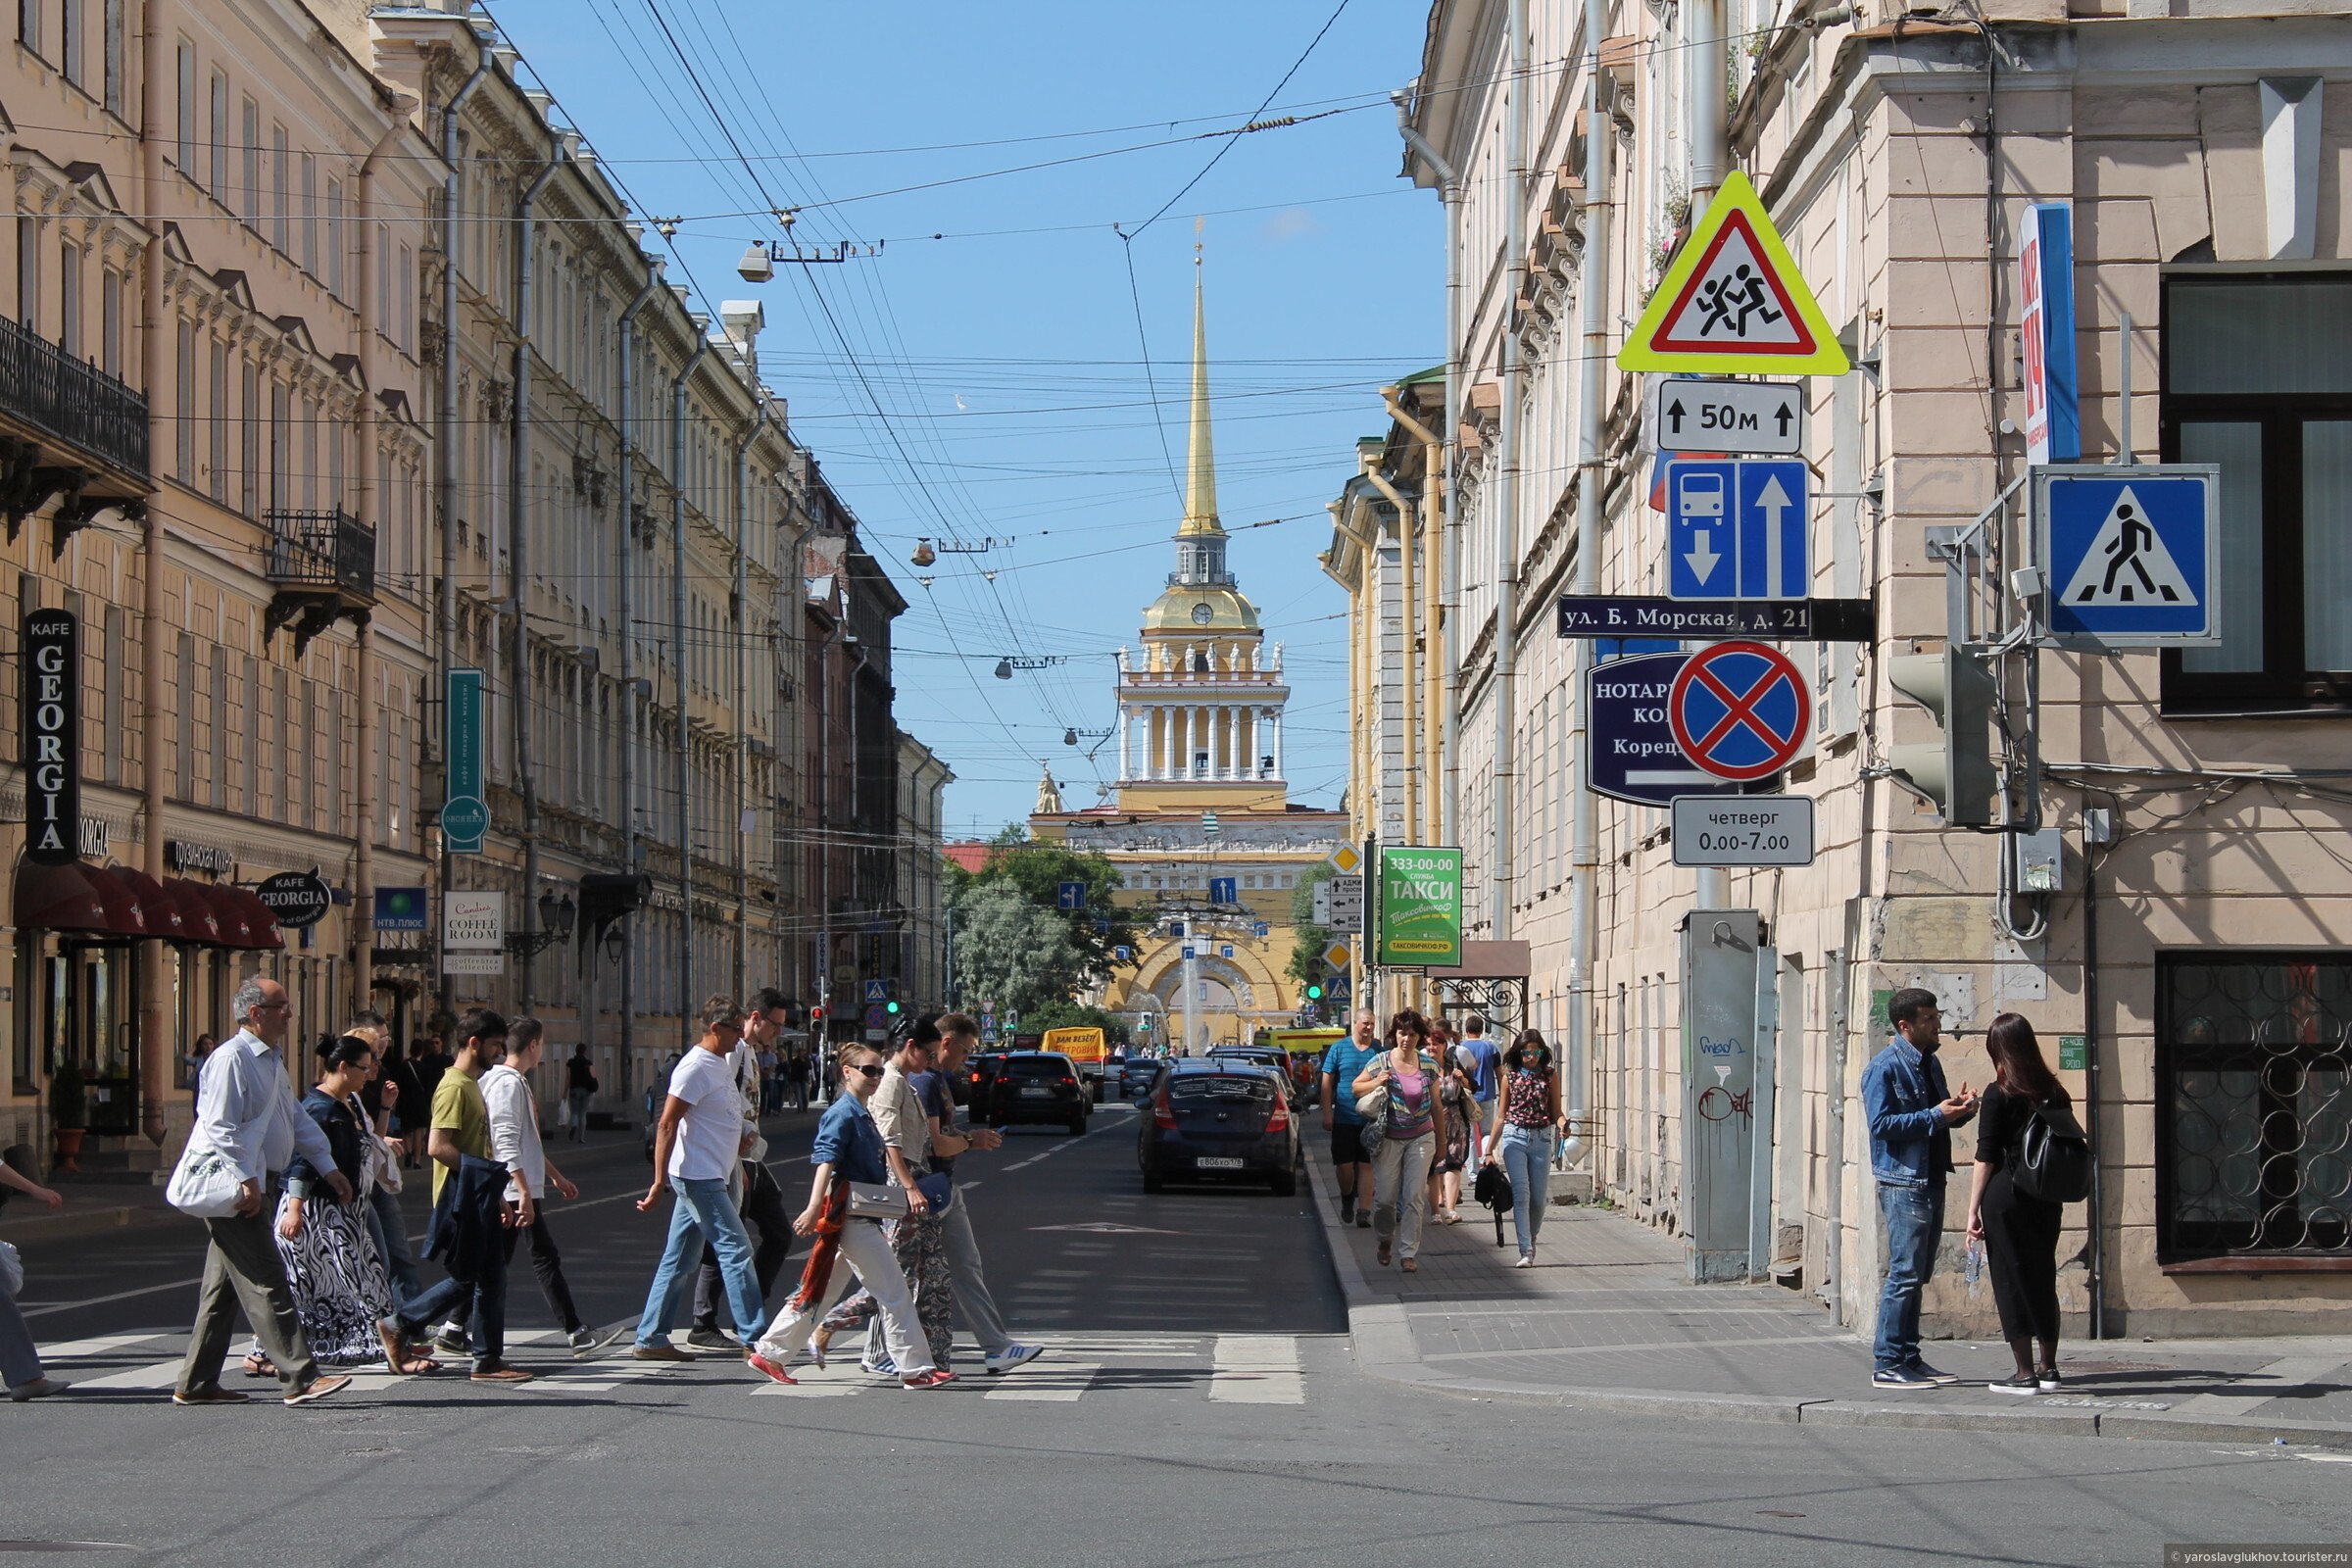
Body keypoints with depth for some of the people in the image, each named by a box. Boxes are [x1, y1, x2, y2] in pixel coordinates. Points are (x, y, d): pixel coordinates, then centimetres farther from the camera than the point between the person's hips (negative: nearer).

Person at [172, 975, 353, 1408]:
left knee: (224, 1286, 12)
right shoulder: (231, 1059, -13)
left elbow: (295, 1118, 26)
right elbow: (221, 1127, -20)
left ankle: (196, 1384, 17)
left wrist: (328, 1167, 22)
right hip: (230, 1186, -10)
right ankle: (301, 1378, -14)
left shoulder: (271, 1062, 19)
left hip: (251, 1185, 10)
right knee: (265, 1283, -11)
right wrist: (247, 1179, -23)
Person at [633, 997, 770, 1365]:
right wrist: (659, 1183, -22)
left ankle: (650, 1338, 15)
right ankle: (755, 1340, -7)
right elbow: (666, 1125, -19)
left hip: (707, 1178, 10)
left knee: (679, 1260, 11)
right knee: (735, 1249, -9)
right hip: (698, 1177, -10)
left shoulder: (723, 1064, 14)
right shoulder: (696, 1068, -15)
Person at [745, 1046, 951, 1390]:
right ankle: (914, 1368, -4)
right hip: (849, 1216, -10)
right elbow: (825, 1161, -22)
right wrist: (814, 1209, -31)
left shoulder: (861, 1115, 17)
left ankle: (769, 1354, 18)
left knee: (821, 1290, 13)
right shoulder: (842, 1114, -13)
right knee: (893, 1291, -7)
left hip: (861, 1216, 10)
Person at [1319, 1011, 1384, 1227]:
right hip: (1344, 1118, 0)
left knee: (1366, 1166, -1)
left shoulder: (1380, 1050, 6)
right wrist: (1327, 1113, -3)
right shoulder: (1339, 1048, 4)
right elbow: (1327, 1082, 4)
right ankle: (1347, 1197, 28)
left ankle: (1364, 1211, 1)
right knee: (1343, 1165, 1)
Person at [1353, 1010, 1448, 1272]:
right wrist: (1376, 1083, -15)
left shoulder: (1429, 1067, 1)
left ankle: (1409, 1253, 2)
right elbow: (1356, 1087, 5)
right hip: (1389, 1139, -1)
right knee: (1386, 1197, 1)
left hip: (1421, 1138, 1)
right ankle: (1385, 1239, 30)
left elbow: (1436, 1106, 9)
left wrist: (1441, 1140, 12)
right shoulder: (1380, 1062, -4)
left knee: (1414, 1197, -4)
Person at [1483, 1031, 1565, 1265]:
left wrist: (1562, 1123, -18)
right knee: (1520, 1193, -13)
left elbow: (1556, 1112, 7)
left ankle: (1531, 1241, 29)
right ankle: (1526, 1252, -17)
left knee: (1539, 1198, 4)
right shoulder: (1510, 1077, 5)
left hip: (1541, 1139, 1)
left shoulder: (1550, 1076, 5)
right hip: (1514, 1137, -1)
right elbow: (1502, 1116, 11)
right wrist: (1489, 1150, 10)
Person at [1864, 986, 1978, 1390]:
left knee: (1917, 1274, 12)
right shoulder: (1884, 1068, -12)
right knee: (1905, 1273, -9)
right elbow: (1880, 1124, -19)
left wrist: (1959, 1109, 2)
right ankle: (1887, 1364, -6)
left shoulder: (1930, 1063, 15)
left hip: (1932, 1179, 9)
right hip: (1903, 1181, -9)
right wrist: (1935, 1116, -20)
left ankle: (1908, 1358, 19)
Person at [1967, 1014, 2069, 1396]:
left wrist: (1973, 1210, -6)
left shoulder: (1999, 1094, -10)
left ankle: (2026, 1375, 2)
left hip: (2007, 1196, -5)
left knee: (2012, 1282, 2)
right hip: (2048, 1200, 6)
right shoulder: (2054, 1091, 5)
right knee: (2043, 1279, 15)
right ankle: (2048, 1368, 22)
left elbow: (1986, 1157, -10)